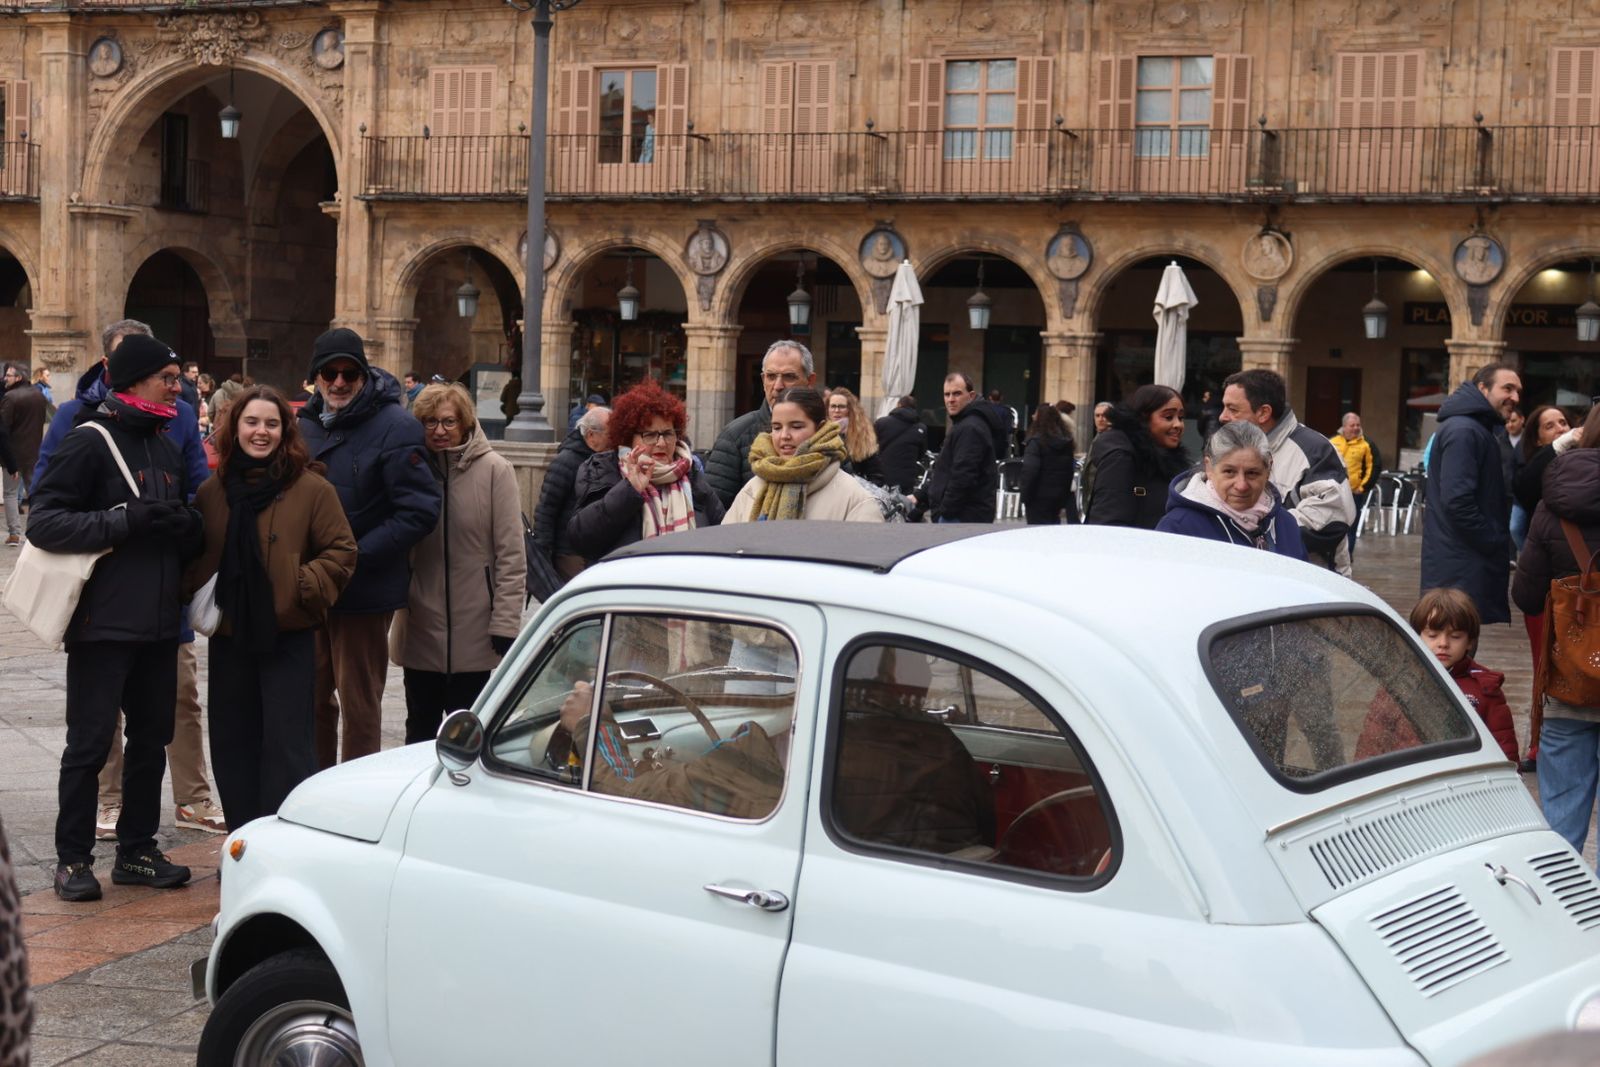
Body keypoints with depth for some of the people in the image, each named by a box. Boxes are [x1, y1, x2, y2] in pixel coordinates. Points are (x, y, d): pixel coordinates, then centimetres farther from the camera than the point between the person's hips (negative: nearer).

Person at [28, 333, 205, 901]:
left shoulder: (168, 448, 15)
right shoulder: (89, 442, -9)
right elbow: (43, 522, -15)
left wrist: (187, 526, -2)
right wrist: (125, 520, -24)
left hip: (159, 622, 7)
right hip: (103, 620, -7)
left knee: (152, 737, 12)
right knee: (91, 741, -1)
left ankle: (136, 851, 23)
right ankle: (73, 858, 10)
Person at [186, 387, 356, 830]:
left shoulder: (311, 488, -5)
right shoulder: (212, 491, 8)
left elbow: (342, 552, -3)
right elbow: (193, 558, 20)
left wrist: (303, 587, -14)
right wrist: (198, 593, 3)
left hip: (288, 634, -5)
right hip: (228, 634, 5)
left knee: (287, 745, -5)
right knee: (232, 744, 11)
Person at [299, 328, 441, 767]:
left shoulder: (394, 428, -12)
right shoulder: (306, 425, 9)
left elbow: (420, 510, -16)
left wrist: (358, 554, -20)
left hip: (365, 591, -7)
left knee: (359, 706, 2)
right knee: (313, 697, 16)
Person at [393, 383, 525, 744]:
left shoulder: (494, 470, -8)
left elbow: (510, 554, -9)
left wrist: (505, 622, -13)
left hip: (474, 630, -3)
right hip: (421, 629, 3)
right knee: (420, 729, 14)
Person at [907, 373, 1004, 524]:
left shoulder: (970, 428, -14)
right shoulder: (962, 425, 22)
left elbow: (963, 477, -22)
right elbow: (946, 473, 27)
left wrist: (946, 511, -17)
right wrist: (919, 496, 17)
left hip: (963, 517, -11)